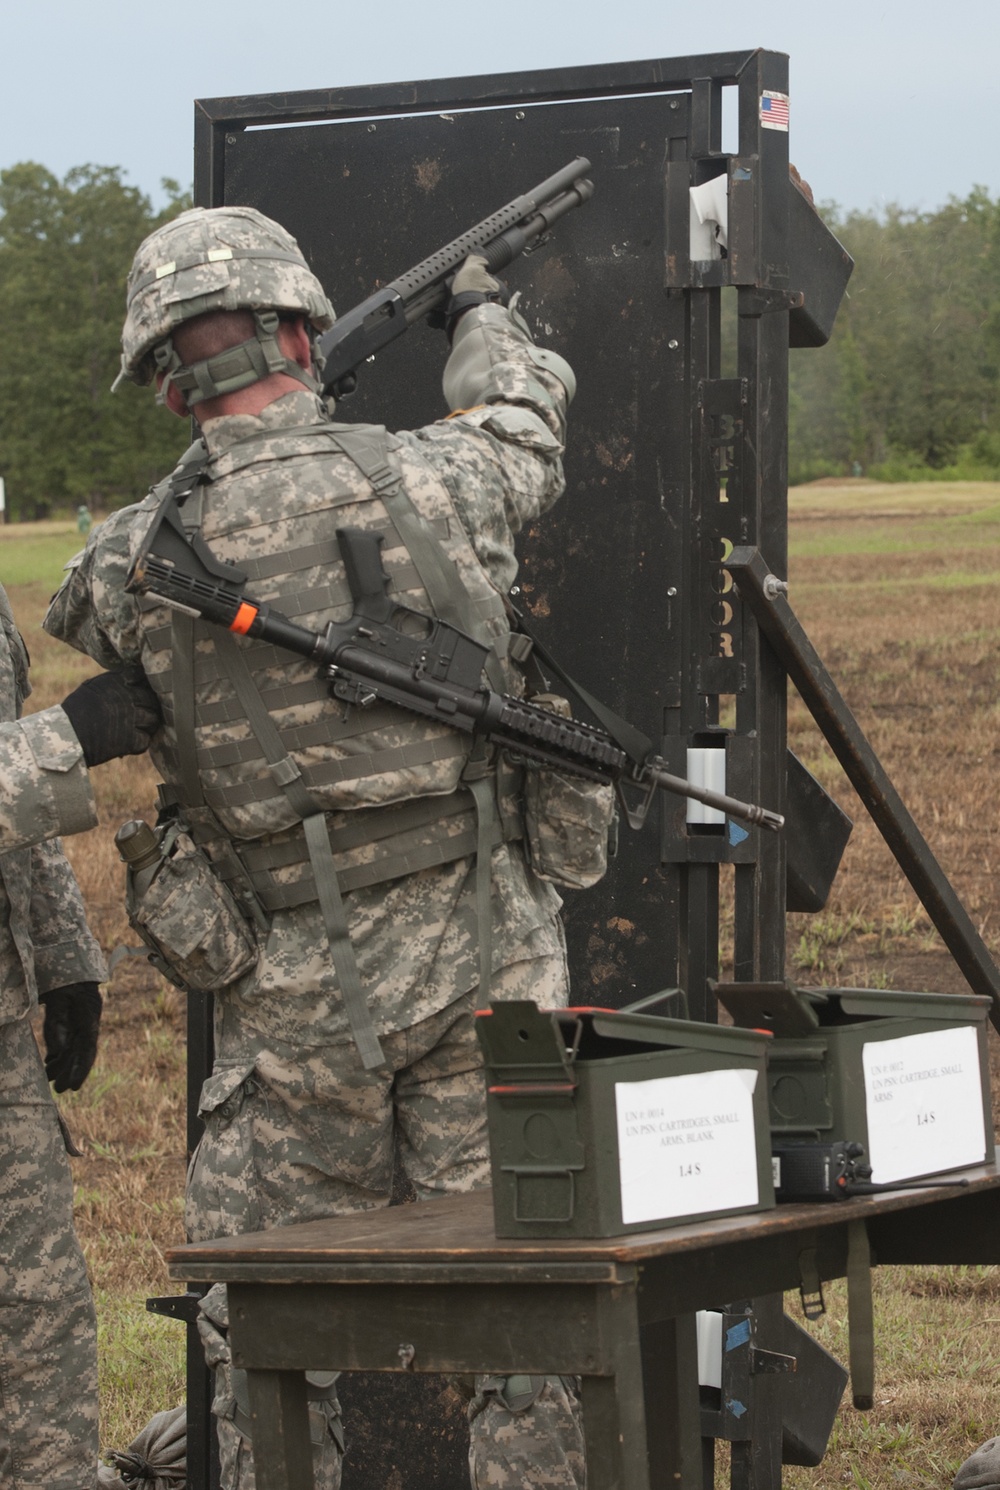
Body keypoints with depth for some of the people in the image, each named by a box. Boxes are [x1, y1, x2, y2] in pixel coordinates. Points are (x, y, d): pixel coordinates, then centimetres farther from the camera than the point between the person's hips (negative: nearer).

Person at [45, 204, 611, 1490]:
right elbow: (526, 422, 18)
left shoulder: (132, 567, -9)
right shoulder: (431, 479, -6)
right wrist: (478, 312, 38)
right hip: (479, 949, 1)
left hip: (296, 993, 0)